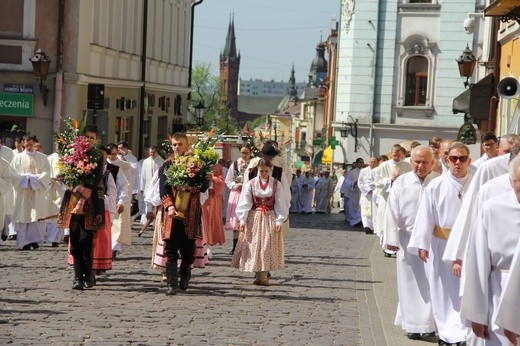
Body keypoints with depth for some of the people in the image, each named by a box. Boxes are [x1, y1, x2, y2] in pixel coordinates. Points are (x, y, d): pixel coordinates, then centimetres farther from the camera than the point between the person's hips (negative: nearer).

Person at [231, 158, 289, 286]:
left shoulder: (276, 184, 1)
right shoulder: (251, 184, 0)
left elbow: (280, 204, 0)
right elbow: (244, 203, -3)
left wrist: (279, 220, -8)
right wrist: (242, 219, -11)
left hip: (270, 219, 0)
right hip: (254, 219, 0)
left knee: (268, 247, -2)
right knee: (254, 246, -2)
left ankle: (264, 275, 3)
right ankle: (259, 275, 3)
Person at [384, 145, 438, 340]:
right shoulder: (401, 183, 2)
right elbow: (392, 212, 0)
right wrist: (392, 239, -6)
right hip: (407, 240, 1)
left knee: (430, 283, 1)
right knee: (410, 283, 8)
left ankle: (429, 324, 10)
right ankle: (412, 324, 17)